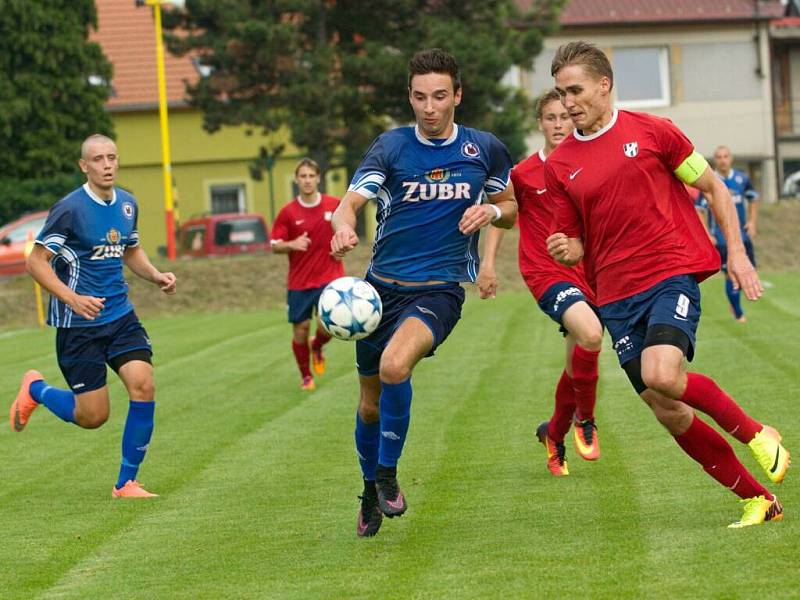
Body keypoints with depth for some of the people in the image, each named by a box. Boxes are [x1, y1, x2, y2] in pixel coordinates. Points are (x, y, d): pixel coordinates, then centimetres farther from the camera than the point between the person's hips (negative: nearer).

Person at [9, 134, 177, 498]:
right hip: (79, 324, -6)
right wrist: (72, 298, -25)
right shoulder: (70, 209, -14)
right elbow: (36, 262, -13)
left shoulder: (127, 204, 7)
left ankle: (126, 483, 0)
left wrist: (156, 276, 5)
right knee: (93, 416, -3)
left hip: (120, 316, 6)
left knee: (143, 388, -14)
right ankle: (36, 389, 29)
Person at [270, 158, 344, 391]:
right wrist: (292, 244, -22)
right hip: (299, 281, 0)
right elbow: (274, 245, -1)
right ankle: (305, 376, 22)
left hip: (329, 277, 0)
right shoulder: (288, 212, -4)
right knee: (301, 329, 1)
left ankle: (317, 347, 19)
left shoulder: (334, 205, -1)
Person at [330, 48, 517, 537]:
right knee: (370, 404, 11)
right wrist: (344, 228, -39)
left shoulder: (485, 149, 2)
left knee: (395, 365, -31)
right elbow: (349, 204, -14)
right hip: (382, 288, 2)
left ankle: (388, 473, -11)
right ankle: (372, 492, 36)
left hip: (439, 290, -2)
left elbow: (511, 211, 16)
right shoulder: (391, 147, -2)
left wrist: (492, 211, -9)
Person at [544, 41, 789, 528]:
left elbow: (714, 187, 8)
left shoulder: (651, 132, 0)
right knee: (669, 414, 0)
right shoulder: (559, 165, 8)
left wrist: (737, 252, 0)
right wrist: (565, 249, -8)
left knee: (662, 375, -29)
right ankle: (758, 500, 13)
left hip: (672, 272, -4)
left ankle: (755, 433, -4)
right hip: (617, 295, 4)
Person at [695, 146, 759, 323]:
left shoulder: (742, 179, 2)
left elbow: (753, 199, 19)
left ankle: (734, 300, 29)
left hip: (742, 235, 4)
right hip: (720, 238, -4)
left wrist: (752, 221, 7)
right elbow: (699, 210, -6)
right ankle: (738, 314, 9)